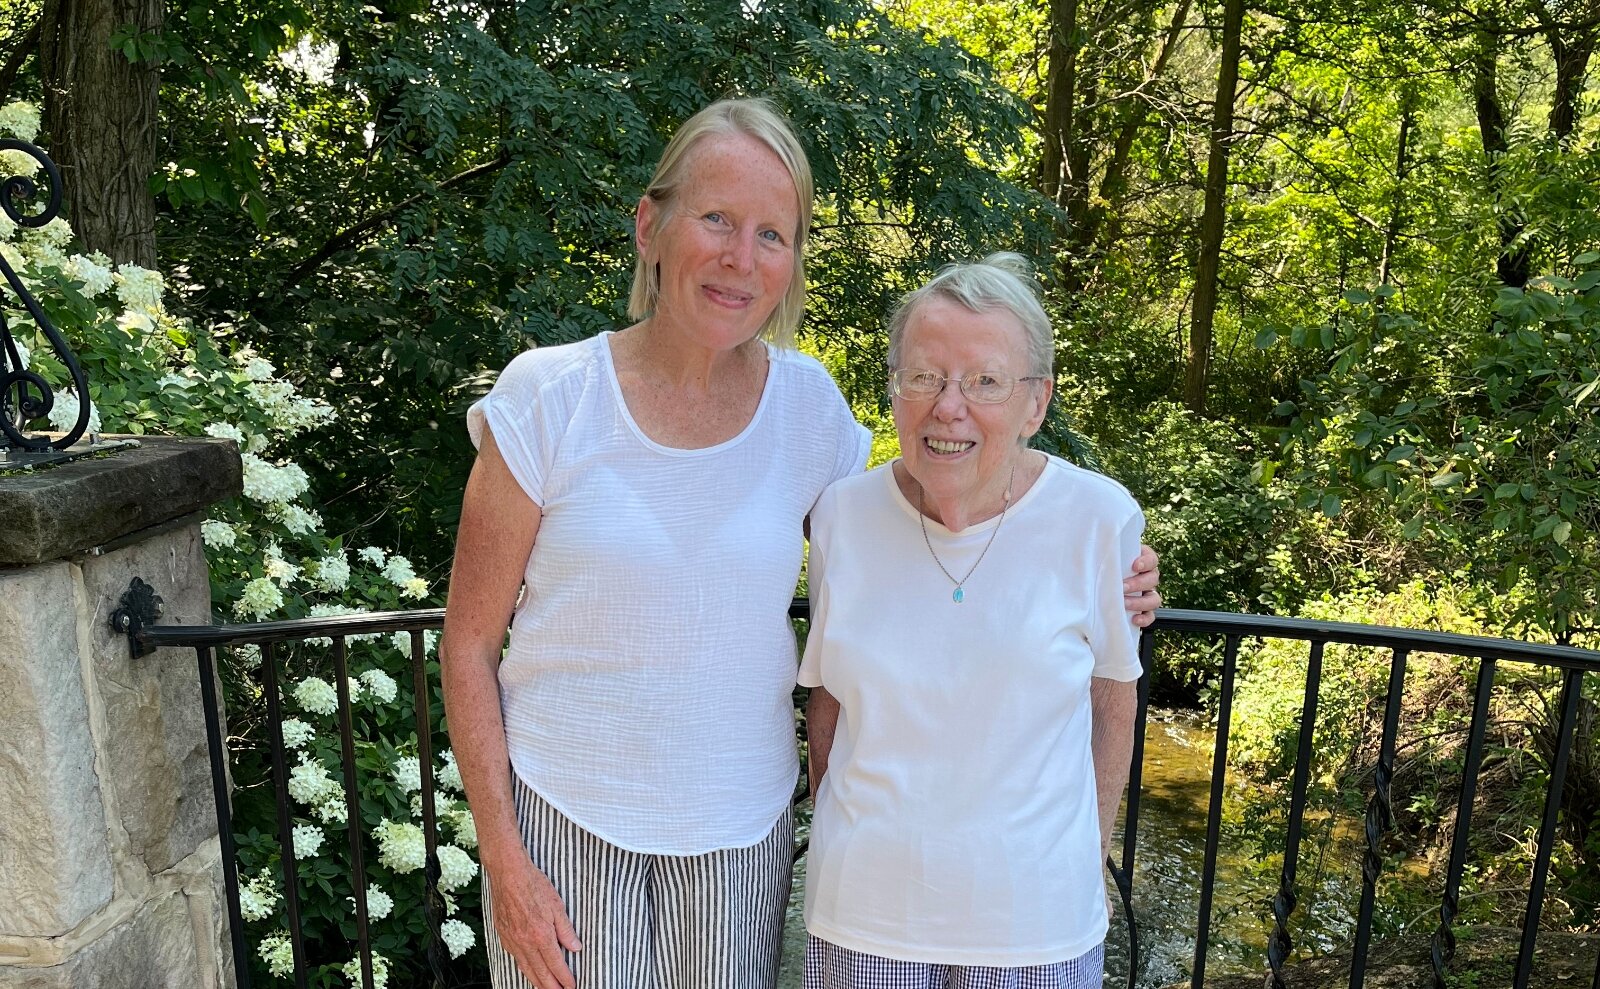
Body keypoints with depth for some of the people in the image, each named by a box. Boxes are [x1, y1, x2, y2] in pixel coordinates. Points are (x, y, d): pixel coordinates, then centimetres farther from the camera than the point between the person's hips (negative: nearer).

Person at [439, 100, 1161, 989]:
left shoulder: (808, 405, -5)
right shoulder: (547, 399, -12)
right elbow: (470, 643, -6)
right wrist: (501, 857, -8)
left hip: (741, 823, 2)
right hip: (566, 813, -2)